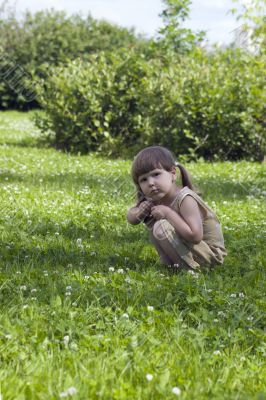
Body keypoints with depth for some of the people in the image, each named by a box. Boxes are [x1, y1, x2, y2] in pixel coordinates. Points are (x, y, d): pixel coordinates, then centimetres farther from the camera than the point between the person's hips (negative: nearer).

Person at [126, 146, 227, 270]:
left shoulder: (186, 199, -26)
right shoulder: (156, 197, -2)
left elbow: (195, 236, -35)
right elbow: (131, 218, 9)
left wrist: (168, 213, -30)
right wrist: (139, 212, -16)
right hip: (188, 245, 9)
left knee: (161, 228, -26)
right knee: (150, 219, 6)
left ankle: (190, 267, -15)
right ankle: (169, 263, 7)